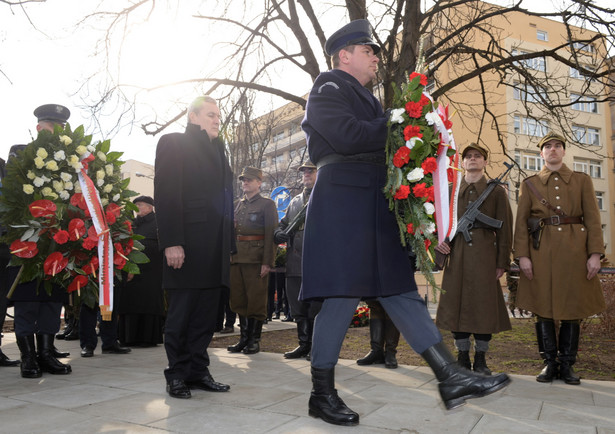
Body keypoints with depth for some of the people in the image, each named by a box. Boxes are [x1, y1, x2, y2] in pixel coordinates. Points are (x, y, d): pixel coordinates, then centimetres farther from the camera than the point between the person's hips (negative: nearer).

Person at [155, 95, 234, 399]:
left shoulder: (217, 150, 23)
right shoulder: (173, 143, 3)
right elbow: (166, 195, -8)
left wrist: (228, 244, 10)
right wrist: (171, 242, -17)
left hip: (215, 246, 7)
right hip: (186, 244, -6)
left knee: (205, 314, 9)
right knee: (181, 314, 1)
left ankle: (198, 371, 18)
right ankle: (177, 374, 12)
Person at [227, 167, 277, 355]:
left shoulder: (267, 204, 2)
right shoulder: (236, 205, 20)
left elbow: (271, 234, -7)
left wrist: (267, 262, -15)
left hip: (256, 260, -6)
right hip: (236, 259, 6)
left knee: (256, 300, -2)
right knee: (239, 300, 8)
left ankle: (254, 340, 7)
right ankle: (244, 338, 17)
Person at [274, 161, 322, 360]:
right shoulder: (295, 201, 23)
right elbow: (282, 223, 23)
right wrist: (280, 234, 1)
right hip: (295, 262, 6)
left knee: (317, 306, -3)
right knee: (298, 306, 10)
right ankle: (304, 344, 21)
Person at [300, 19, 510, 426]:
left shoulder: (364, 97, 25)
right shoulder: (328, 88, -2)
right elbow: (348, 136, -18)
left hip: (373, 206, 9)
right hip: (342, 202, -9)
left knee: (400, 289, 5)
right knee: (343, 297, -7)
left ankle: (452, 377, 7)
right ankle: (322, 393, 7)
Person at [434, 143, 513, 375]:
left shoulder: (496, 191, 7)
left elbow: (504, 229, 4)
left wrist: (502, 262, -2)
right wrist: (439, 240, -5)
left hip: (485, 255, -2)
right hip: (457, 254, 2)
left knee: (484, 304, 0)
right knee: (457, 304, 2)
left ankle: (480, 359, 13)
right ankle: (463, 357, 14)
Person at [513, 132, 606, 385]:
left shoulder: (582, 181, 11)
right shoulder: (530, 184, 10)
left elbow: (592, 219, 4)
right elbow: (521, 222, 3)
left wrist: (595, 254, -6)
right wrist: (522, 255, -6)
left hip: (574, 250, 0)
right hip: (541, 252, 0)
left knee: (572, 308, 3)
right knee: (543, 308, 1)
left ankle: (567, 365, 14)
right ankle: (549, 363, 12)